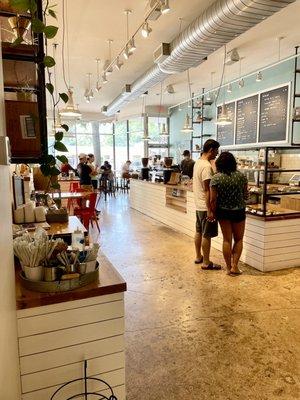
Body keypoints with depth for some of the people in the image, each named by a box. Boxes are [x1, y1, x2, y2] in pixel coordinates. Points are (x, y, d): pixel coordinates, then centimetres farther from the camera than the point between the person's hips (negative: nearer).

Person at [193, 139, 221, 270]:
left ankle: (198, 257, 31)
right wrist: (210, 210, -22)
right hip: (206, 206, -10)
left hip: (198, 204, 10)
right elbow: (207, 190, -24)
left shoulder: (198, 162, 9)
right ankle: (206, 263, 10)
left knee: (199, 232, 18)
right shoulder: (207, 166, -21)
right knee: (207, 235, 0)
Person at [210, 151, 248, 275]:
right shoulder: (241, 176, -8)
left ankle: (229, 267, 19)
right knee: (238, 239, 16)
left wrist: (214, 213, 0)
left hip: (223, 212, 0)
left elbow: (213, 199, -11)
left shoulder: (216, 178, -11)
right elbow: (246, 195, 1)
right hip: (239, 212, 0)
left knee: (227, 240, 11)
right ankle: (234, 266, 10)